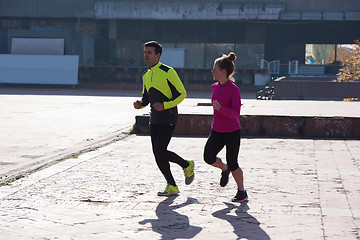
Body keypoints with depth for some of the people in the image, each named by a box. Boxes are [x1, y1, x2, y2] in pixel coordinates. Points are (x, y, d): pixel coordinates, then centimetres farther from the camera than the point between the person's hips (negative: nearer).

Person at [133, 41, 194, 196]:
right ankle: (172, 187, 15)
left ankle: (187, 165, 10)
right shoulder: (146, 76, 12)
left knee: (160, 151, -15)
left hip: (168, 118, -7)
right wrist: (140, 104, -1)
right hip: (155, 119, 7)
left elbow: (182, 93, -9)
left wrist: (165, 105, -19)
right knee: (157, 155, 4)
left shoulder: (168, 72, -10)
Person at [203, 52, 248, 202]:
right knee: (208, 157, -12)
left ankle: (242, 192, 22)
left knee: (232, 164, 2)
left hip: (232, 133, -6)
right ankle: (224, 169, 21)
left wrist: (220, 108, -36)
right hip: (217, 132, 6)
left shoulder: (234, 89, -15)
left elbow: (236, 113, -21)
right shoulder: (215, 87, 5)